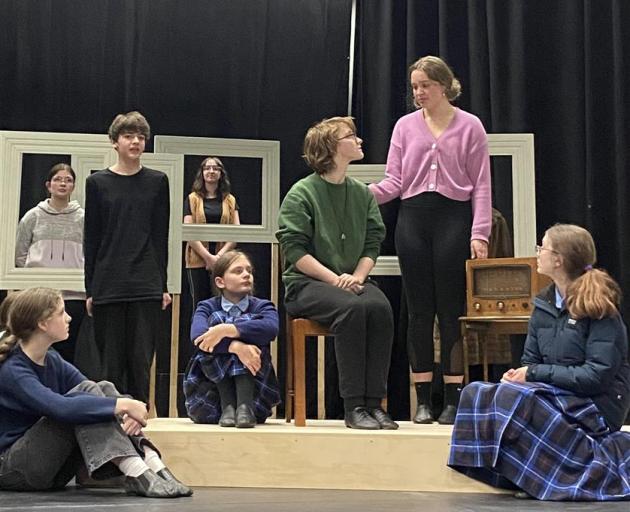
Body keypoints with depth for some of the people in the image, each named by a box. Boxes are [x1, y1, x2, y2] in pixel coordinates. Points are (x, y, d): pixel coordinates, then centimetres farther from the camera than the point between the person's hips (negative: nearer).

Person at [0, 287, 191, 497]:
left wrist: (128, 410, -20)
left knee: (104, 388, -10)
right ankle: (135, 473, -37)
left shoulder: (52, 361, 7)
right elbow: (61, 408, -36)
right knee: (84, 391, -24)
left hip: (51, 471, 8)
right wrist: (122, 404, -33)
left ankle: (152, 464, -27)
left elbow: (100, 392, 2)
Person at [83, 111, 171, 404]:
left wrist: (163, 286, 3)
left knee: (141, 361, 0)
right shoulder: (98, 183, 5)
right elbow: (91, 239, 6)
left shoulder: (157, 182, 6)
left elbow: (161, 237, 7)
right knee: (111, 363, 3)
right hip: (107, 288, 0)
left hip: (147, 288, 0)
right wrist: (90, 289, 3)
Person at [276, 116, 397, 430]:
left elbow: (373, 245, 11)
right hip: (307, 283, -4)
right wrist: (335, 279, -18)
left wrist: (357, 277, -9)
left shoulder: (363, 193, 14)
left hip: (352, 280, 5)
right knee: (352, 308, -34)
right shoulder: (302, 193, -2)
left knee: (380, 307, -29)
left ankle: (374, 402, -26)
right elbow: (295, 251, -9)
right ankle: (353, 407, -28)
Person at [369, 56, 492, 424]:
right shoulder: (405, 126, 10)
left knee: (451, 309, -1)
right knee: (419, 309, 5)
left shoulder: (470, 127, 4)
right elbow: (394, 181, 6)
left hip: (454, 218, -2)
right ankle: (423, 400, 11)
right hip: (413, 217, 3)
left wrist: (479, 233, -7)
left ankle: (454, 400, 6)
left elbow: (481, 185, 2)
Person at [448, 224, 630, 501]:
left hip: (596, 403, -7)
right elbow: (530, 361, 14)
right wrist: (516, 375, -11)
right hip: (555, 394, 7)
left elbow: (598, 375, -17)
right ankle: (527, 476, -13)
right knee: (476, 393, -15)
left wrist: (535, 373, -18)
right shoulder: (544, 304, 10)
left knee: (512, 398, -31)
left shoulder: (599, 306, -10)